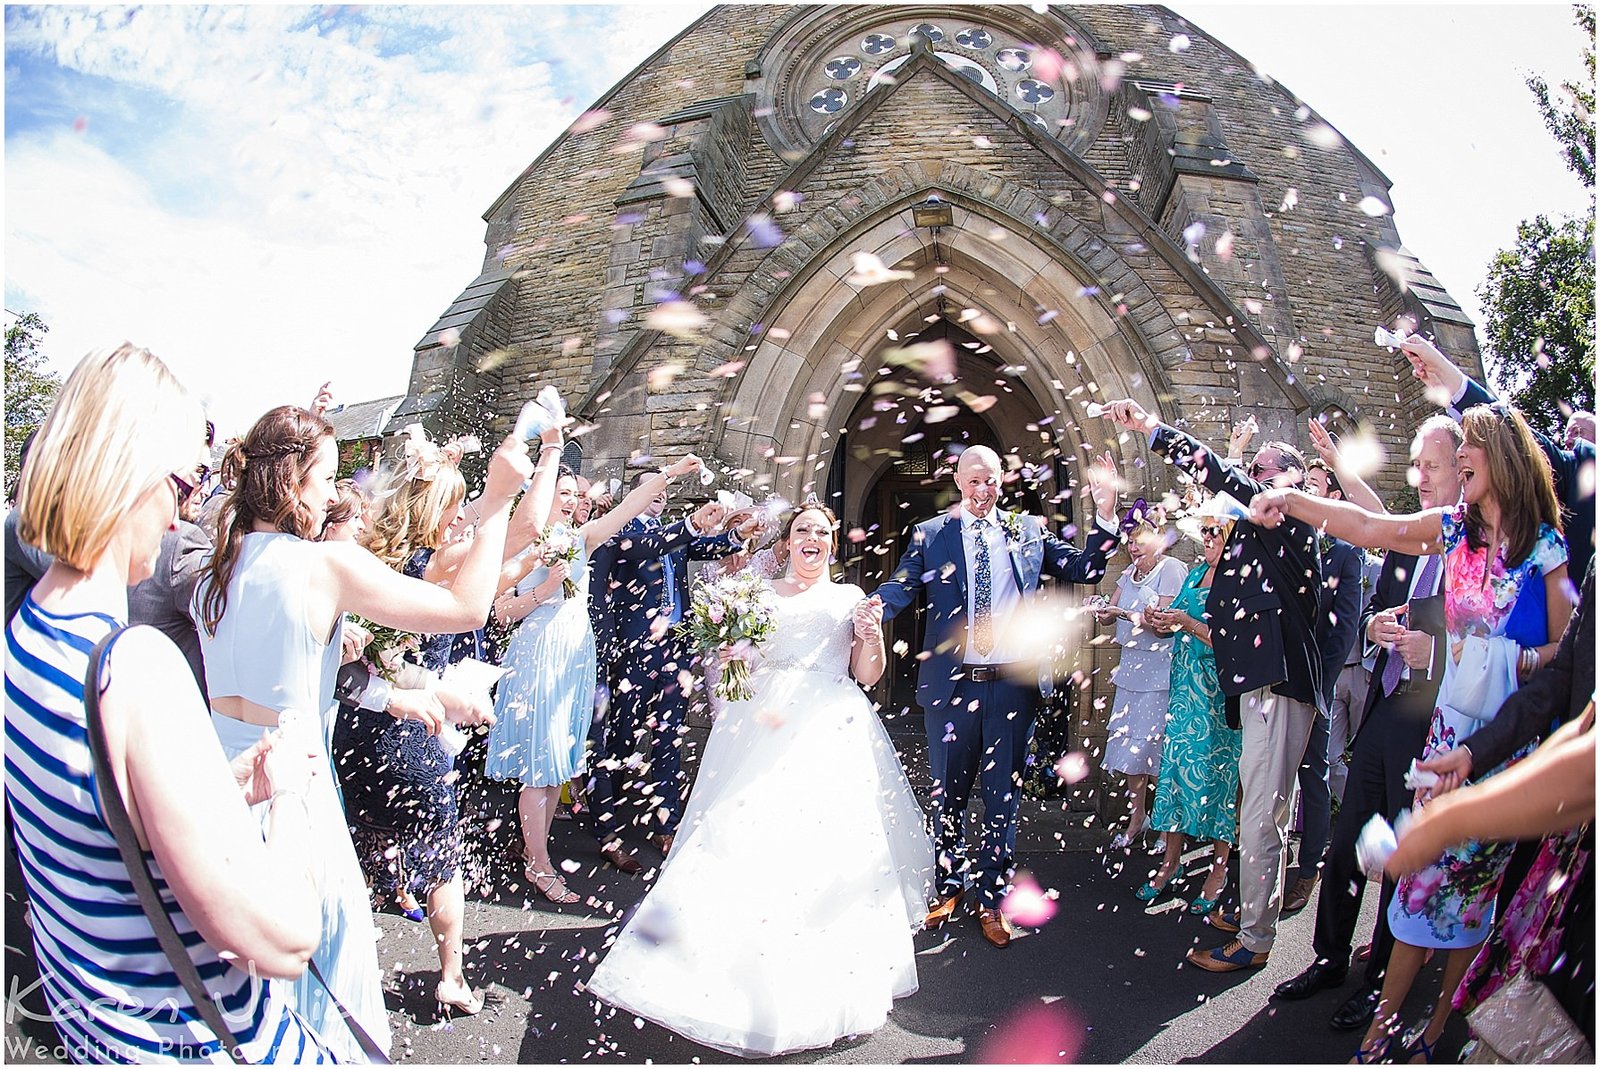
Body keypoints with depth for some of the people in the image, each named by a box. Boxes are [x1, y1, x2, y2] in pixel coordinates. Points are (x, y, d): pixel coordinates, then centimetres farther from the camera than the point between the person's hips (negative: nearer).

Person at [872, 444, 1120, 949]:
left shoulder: (1028, 530, 7)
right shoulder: (929, 534, 3)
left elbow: (1083, 570, 5)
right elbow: (900, 588, -9)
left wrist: (1105, 514, -8)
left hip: (1012, 684, 1)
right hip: (951, 682, 0)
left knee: (1003, 795, 10)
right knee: (948, 792, 14)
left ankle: (992, 898, 25)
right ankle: (951, 883, 34)